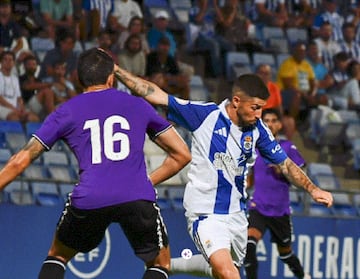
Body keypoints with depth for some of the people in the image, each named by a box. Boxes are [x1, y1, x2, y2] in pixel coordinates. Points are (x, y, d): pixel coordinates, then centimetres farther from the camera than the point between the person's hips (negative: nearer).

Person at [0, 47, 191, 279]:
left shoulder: (66, 112, 17)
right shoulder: (138, 105, 20)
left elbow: (20, 161, 15)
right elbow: (182, 154, 23)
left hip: (89, 199, 0)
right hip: (138, 198, 0)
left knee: (58, 256, 26)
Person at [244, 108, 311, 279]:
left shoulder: (288, 147, -2)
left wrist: (281, 170, -18)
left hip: (280, 210, -1)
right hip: (258, 207, 1)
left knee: (285, 252, 14)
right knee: (249, 242, -26)